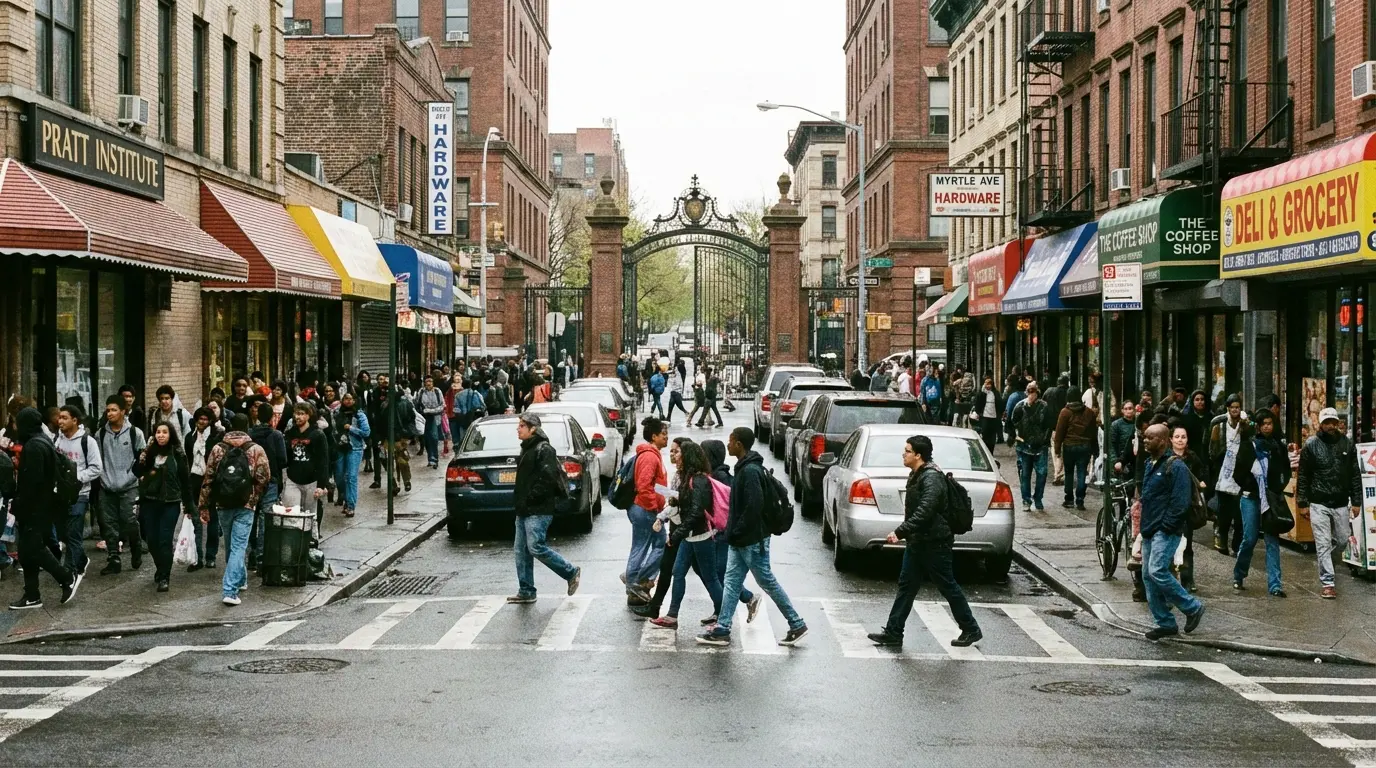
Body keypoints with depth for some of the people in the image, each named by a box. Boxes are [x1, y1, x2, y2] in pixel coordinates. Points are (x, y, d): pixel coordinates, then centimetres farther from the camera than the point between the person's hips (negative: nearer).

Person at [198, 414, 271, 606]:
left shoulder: (218, 449, 2)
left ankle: (239, 580, 37)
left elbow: (208, 480, 1)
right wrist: (254, 498, 8)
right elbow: (263, 478, -10)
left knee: (231, 546, 19)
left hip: (223, 505, 3)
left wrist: (204, 506, 6)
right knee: (239, 547, -4)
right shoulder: (256, 450, -4)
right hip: (245, 506, -3)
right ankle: (230, 590, -14)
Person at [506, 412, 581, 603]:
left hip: (538, 510, -10)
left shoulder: (544, 449, -12)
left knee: (536, 547, -13)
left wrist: (532, 497, -19)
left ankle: (571, 572, 2)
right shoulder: (527, 449, 18)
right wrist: (521, 502, 14)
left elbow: (548, 478, -22)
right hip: (524, 509, 10)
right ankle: (526, 592, 12)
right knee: (521, 550, 7)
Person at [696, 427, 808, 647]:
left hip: (752, 540, -10)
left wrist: (736, 532, -20)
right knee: (732, 582, 8)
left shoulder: (750, 471, -20)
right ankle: (722, 630, 11)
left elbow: (754, 507, -27)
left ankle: (797, 625, 9)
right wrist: (733, 532, 14)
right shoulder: (745, 468, 11)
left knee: (768, 583, 0)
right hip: (741, 540, 10)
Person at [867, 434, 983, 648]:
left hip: (934, 542, -10)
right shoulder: (916, 475, 11)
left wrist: (900, 532, -32)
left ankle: (971, 630, 16)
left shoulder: (931, 478, -21)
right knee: (906, 586, 7)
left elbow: (924, 512, -31)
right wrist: (904, 532, 17)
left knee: (948, 587, 2)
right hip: (918, 542, 10)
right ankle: (893, 633, 9)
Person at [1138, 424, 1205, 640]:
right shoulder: (1149, 465, 15)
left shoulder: (1175, 467, -12)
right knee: (1149, 577, 7)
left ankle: (1192, 607, -3)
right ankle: (1165, 623, 15)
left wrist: (1166, 526, -18)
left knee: (1157, 571, -20)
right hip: (1149, 530, 9)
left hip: (1166, 531, -9)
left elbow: (1181, 501, -18)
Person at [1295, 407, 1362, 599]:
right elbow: (1303, 477, -2)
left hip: (1341, 504, 3)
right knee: (1323, 544, -4)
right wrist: (1302, 503, -5)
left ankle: (1324, 566, 37)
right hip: (1319, 504, -3)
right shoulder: (1311, 445, -4)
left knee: (1342, 540, 11)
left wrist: (1356, 502, 3)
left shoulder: (1347, 444, 3)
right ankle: (1327, 583, -1)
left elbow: (1355, 475, 7)